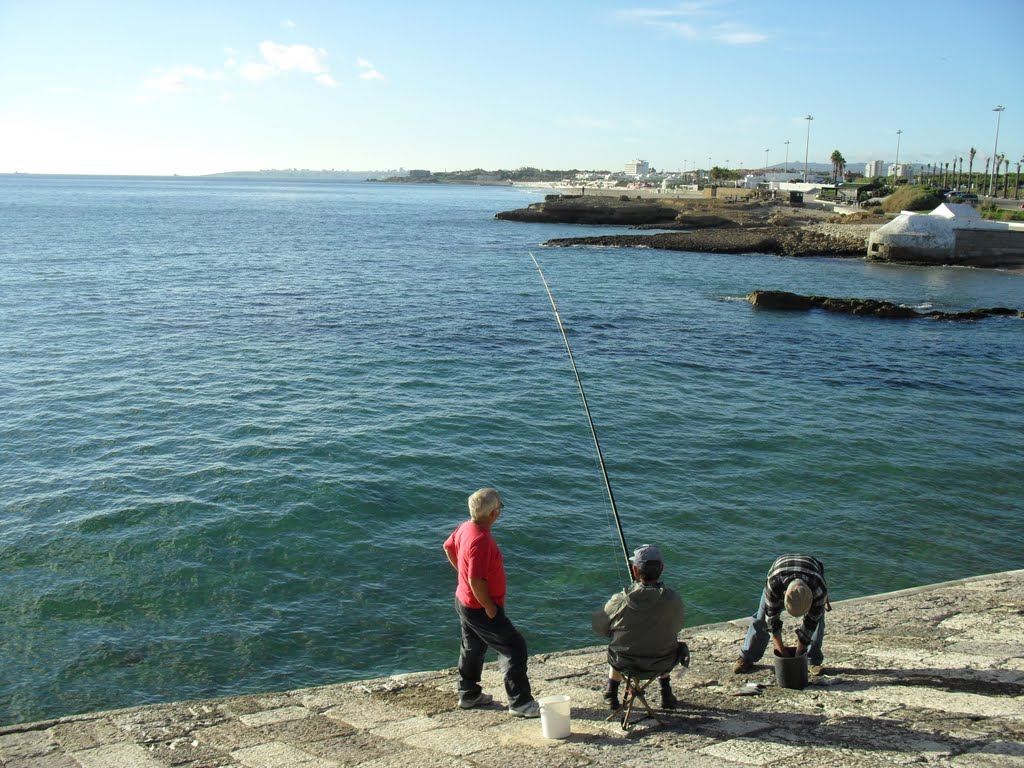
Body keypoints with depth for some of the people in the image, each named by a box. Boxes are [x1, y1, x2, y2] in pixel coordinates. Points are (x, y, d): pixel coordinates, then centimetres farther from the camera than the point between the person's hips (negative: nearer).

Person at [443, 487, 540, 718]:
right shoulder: (480, 540, -31)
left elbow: (448, 547, 17)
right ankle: (520, 702, 6)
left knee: (473, 647, 24)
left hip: (464, 602, 10)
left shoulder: (465, 527, -2)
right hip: (479, 608, -10)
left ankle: (468, 695, 38)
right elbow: (476, 581, -30)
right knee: (515, 648, -1)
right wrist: (490, 608, -20)